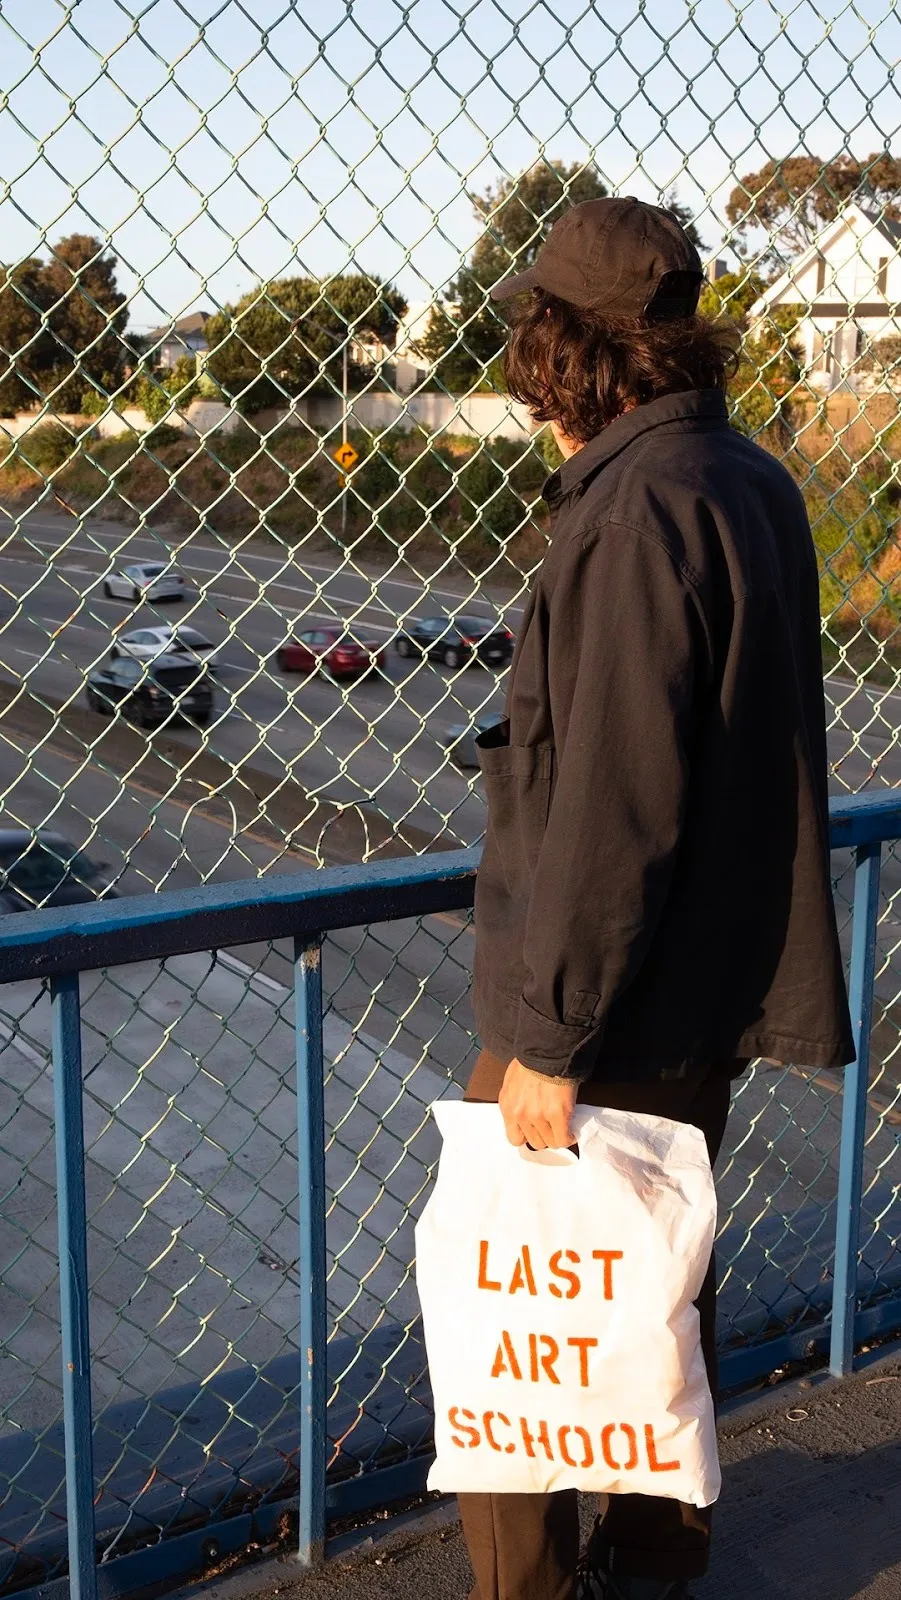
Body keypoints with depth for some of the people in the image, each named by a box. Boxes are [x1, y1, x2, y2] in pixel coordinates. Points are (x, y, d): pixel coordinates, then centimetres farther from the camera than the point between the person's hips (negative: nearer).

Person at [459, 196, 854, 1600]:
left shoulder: (636, 511, -22)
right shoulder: (752, 483, 8)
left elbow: (614, 812, -26)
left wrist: (550, 1034, -19)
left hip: (609, 1011, -9)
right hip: (715, 990, 9)